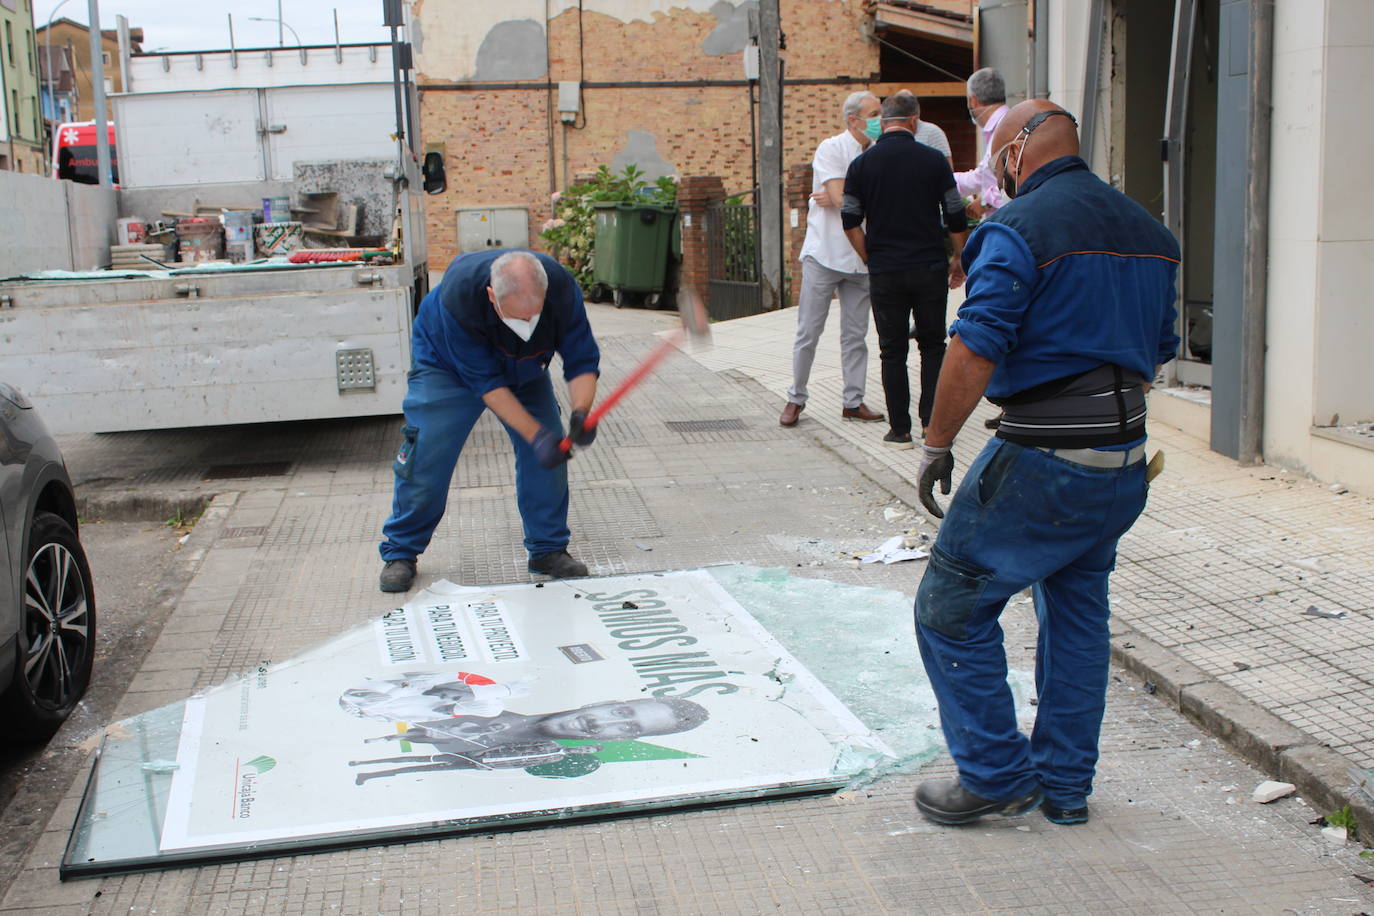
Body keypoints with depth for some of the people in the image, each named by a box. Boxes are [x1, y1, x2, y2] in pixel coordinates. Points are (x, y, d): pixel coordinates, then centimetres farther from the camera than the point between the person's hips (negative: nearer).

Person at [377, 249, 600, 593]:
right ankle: (399, 553, 8)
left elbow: (582, 361, -25)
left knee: (550, 455, -7)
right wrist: (536, 434, -39)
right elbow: (486, 383, -34)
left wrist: (581, 412, -45)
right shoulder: (458, 296, -41)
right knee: (426, 459, -9)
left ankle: (548, 549, 10)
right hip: (447, 366, -3)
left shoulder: (562, 289, -33)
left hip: (525, 370, 3)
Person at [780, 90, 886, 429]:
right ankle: (796, 398, 12)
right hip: (824, 252, -5)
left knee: (856, 334, 8)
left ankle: (854, 401, 16)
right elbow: (841, 198, -17)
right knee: (808, 332, 1)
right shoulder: (831, 148, -6)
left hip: (860, 257, 5)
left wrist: (841, 200, -13)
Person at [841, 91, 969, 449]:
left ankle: (900, 429, 7)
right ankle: (931, 417, 9)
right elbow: (956, 217, 1)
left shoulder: (862, 164, 0)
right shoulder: (933, 160, -2)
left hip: (885, 272, 0)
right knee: (933, 344, 14)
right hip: (930, 268, 0)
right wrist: (959, 259, 14)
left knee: (892, 350, 6)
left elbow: (850, 220, 1)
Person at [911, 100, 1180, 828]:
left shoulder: (1017, 229, -12)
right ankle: (1064, 786, 27)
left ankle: (995, 774, 10)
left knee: (953, 607, 4)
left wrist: (936, 446, -10)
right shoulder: (1148, 230, 13)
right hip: (1124, 461, 8)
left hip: (1042, 460, -8)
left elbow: (974, 352, -20)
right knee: (1077, 614, 18)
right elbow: (1158, 351, 19)